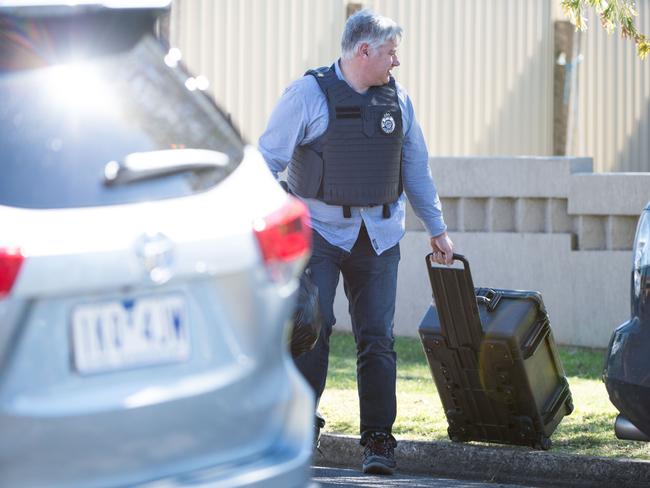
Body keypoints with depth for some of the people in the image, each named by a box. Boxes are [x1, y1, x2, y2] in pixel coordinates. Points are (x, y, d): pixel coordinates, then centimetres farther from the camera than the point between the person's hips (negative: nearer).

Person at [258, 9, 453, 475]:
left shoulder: (397, 99, 9)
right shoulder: (309, 94, -6)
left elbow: (417, 168, 19)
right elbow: (269, 158, -5)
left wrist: (437, 229, 20)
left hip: (379, 238, 4)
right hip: (321, 231, -4)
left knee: (377, 338, 1)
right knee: (311, 330, -12)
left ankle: (379, 440, 6)